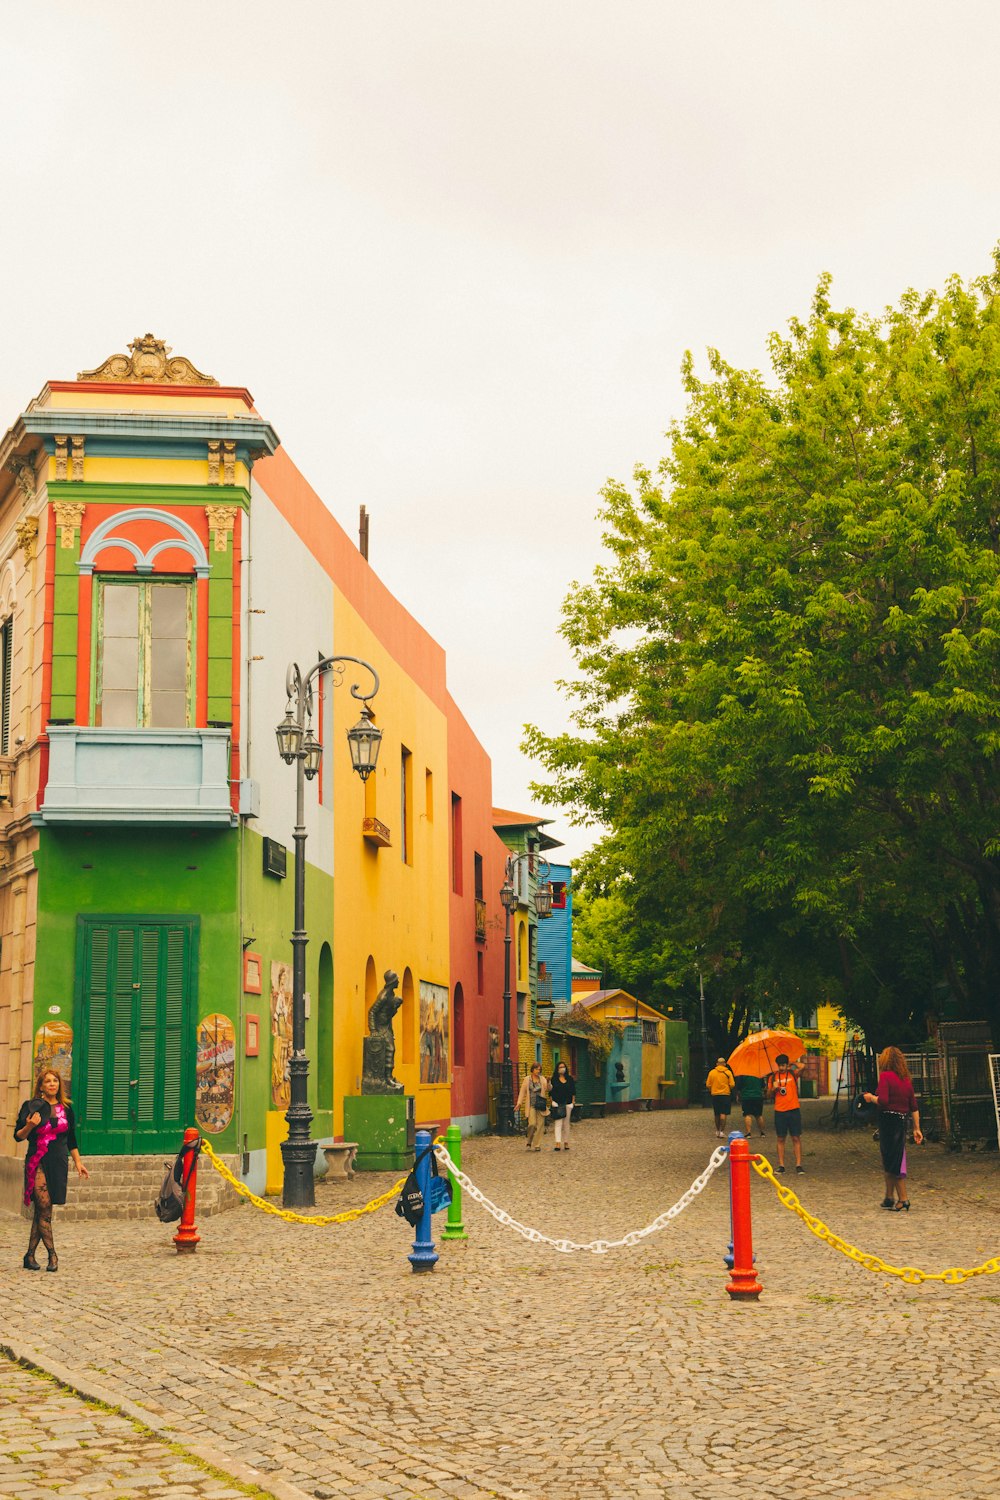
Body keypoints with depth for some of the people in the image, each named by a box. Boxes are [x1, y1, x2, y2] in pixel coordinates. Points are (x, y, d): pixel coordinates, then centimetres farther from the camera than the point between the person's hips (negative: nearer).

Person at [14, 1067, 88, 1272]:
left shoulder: (66, 1108, 11)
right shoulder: (31, 1106, 1)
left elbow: (71, 1140, 19)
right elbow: (18, 1136, 3)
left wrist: (78, 1163, 15)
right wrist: (30, 1126, -16)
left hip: (59, 1162, 3)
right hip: (37, 1161, -3)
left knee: (42, 1210, 2)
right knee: (44, 1207, -14)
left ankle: (30, 1256, 7)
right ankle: (52, 1254, -10)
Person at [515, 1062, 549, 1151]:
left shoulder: (542, 1079, 9)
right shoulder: (527, 1079, 5)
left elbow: (547, 1089, -5)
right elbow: (522, 1091, 5)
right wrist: (519, 1103, -3)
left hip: (540, 1105, 2)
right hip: (531, 1105, -2)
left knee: (540, 1125, 0)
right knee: (532, 1124, -15)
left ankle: (537, 1145, 9)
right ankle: (529, 1143, 7)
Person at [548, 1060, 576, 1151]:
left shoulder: (570, 1079, 8)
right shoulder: (554, 1079, 2)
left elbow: (573, 1091, 10)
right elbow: (551, 1092, 3)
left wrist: (573, 1101, 3)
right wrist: (552, 1102, -4)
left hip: (567, 1104, 3)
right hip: (557, 1103, -3)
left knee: (566, 1124, 9)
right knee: (558, 1123, -11)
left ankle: (566, 1142, 17)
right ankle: (558, 1143, -19)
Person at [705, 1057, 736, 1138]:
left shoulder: (712, 1072, 1)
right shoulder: (728, 1072, -4)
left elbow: (708, 1085, 2)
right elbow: (732, 1085, -7)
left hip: (715, 1095, 3)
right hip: (725, 1095, -3)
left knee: (717, 1114, 14)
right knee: (723, 1113, -5)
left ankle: (717, 1131, 23)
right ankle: (722, 1131, -15)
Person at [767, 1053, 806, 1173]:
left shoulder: (793, 1074, 3)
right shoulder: (773, 1077, 8)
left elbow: (802, 1066, -17)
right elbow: (770, 1095, 13)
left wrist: (793, 1064, -1)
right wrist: (773, 1088, -8)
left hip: (794, 1110, -2)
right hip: (779, 1111, 2)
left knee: (796, 1138, -2)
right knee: (780, 1139, 3)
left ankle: (798, 1164, 0)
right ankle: (781, 1165, 5)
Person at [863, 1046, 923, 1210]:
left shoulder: (885, 1076, -10)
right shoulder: (906, 1079, 11)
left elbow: (883, 1101, -20)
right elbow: (914, 1106, 10)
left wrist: (871, 1098, -1)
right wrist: (917, 1128, 13)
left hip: (888, 1119, -7)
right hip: (902, 1120, 7)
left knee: (892, 1161, -1)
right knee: (893, 1159, 17)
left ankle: (903, 1200, -3)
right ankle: (889, 1198, 24)